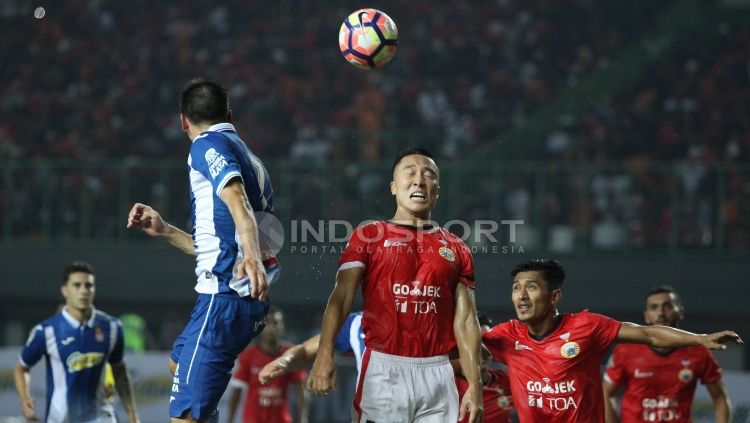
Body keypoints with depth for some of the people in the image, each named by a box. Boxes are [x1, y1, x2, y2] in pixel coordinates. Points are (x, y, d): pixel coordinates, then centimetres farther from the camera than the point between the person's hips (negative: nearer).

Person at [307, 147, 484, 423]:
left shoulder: (456, 250, 14)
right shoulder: (368, 236, 7)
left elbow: (465, 320, 11)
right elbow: (341, 297, -4)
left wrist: (474, 385, 1)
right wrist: (325, 355, -20)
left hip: (437, 374, 3)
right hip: (384, 370, -3)